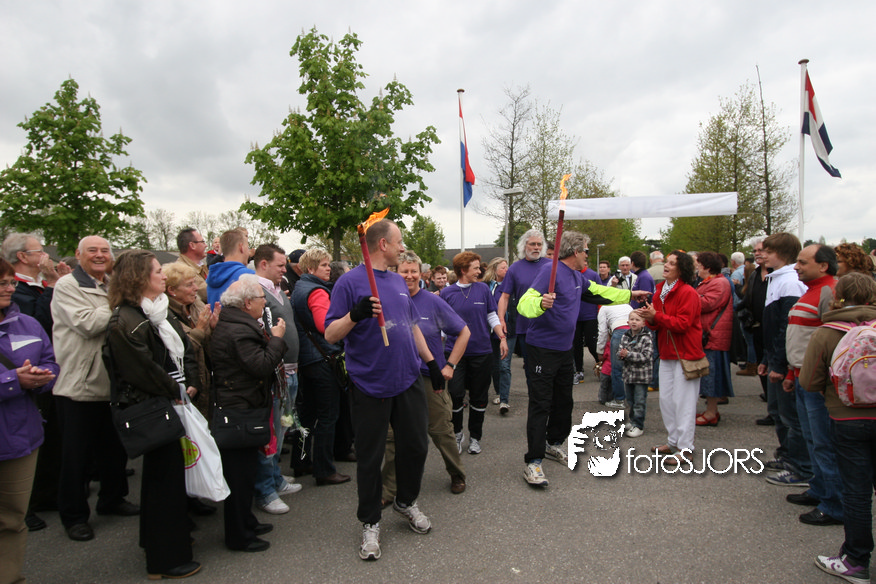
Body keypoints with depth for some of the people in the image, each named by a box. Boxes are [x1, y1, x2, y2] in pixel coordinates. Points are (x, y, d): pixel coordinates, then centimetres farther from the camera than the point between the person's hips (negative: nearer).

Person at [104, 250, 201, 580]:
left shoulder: (162, 313, 12)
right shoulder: (125, 322, -17)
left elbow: (185, 351, 12)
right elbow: (144, 369, -21)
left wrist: (192, 384, -2)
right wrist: (177, 393, -12)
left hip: (174, 405, 9)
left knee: (172, 474, 19)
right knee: (164, 477, 0)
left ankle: (166, 537, 38)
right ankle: (165, 560, 13)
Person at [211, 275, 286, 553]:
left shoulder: (229, 323, 12)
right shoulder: (239, 330, -22)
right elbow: (262, 366, -26)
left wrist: (268, 338, 6)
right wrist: (276, 338, -14)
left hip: (233, 408, 11)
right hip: (240, 410, -11)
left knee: (243, 470, 20)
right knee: (241, 473, 2)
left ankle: (245, 522, 34)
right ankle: (239, 536, 15)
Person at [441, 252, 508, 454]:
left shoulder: (483, 289, 2)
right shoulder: (447, 293, -1)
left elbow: (492, 317, 7)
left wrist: (502, 338, -3)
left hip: (481, 352, 1)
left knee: (479, 397, 9)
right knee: (455, 395, -3)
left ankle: (475, 437, 26)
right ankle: (457, 433, 21)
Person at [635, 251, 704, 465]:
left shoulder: (688, 293, -13)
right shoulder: (660, 291, 11)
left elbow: (682, 324, -20)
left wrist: (656, 315, -21)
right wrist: (650, 319, -6)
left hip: (685, 353, -8)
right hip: (667, 352, 8)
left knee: (683, 401, -4)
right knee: (666, 399, 12)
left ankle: (685, 448, 5)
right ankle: (673, 441, 26)